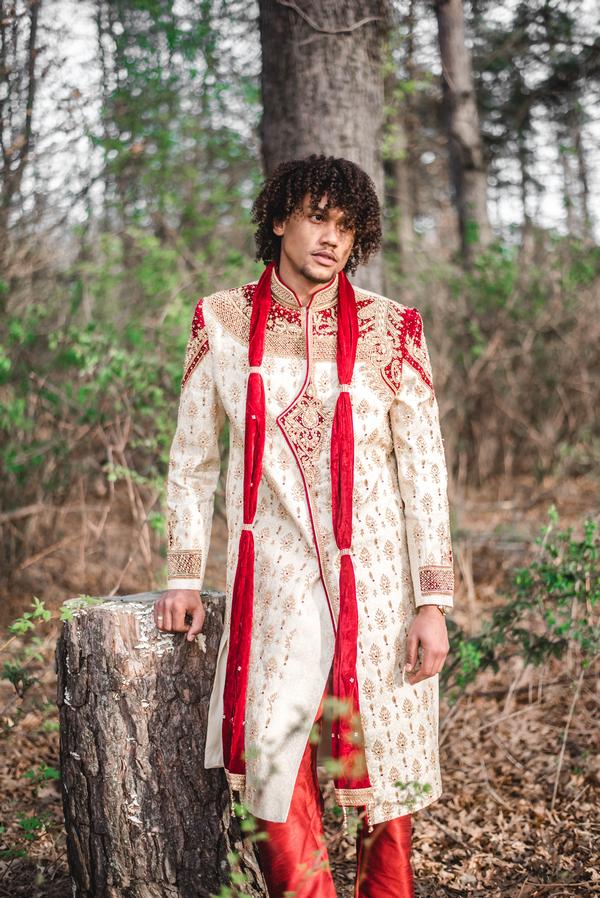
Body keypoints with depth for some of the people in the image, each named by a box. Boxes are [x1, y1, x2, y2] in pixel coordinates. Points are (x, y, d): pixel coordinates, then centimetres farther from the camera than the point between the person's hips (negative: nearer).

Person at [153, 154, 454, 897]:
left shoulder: (390, 328, -1)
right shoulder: (222, 321, 3)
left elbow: (424, 469, -2)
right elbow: (192, 457, 10)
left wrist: (433, 603, -6)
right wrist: (184, 575, 7)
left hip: (377, 572, 0)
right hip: (275, 576, 1)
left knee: (385, 749, 4)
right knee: (273, 743, -7)